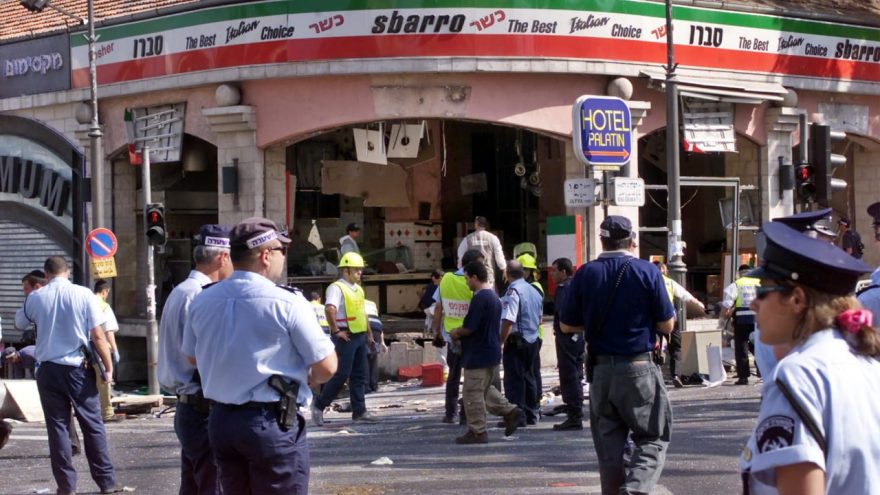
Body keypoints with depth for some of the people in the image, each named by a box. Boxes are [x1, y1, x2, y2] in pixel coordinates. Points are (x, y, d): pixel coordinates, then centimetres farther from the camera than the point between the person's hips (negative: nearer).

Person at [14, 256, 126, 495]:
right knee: (93, 426, 6)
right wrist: (108, 367, 0)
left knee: (58, 428, 7)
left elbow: (19, 323, 18)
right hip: (78, 369, -1)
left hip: (48, 370, 1)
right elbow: (98, 335, -7)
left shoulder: (35, 298, -1)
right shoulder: (83, 295, -6)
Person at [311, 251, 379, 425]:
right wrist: (336, 331, -25)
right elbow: (330, 309, -28)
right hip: (345, 337, -9)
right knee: (341, 375, -7)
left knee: (359, 376, 8)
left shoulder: (358, 289, 16)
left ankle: (359, 412, 12)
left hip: (360, 336, 9)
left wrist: (369, 333, 21)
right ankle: (319, 406, 5)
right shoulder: (336, 288, -13)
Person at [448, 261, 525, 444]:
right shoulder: (494, 297, 13)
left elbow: (469, 327, -23)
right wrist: (461, 332, 14)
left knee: (473, 394, -1)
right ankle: (511, 412, 14)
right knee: (485, 389, 21)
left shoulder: (479, 299, -19)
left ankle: (477, 432, 3)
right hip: (492, 352, 10)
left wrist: (456, 332, -3)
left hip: (478, 355, -10)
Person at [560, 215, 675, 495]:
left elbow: (567, 325, 6)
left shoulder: (585, 274, 1)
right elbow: (666, 325, -4)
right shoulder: (647, 272, -7)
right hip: (639, 369, -3)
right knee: (654, 439, 5)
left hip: (600, 370, 3)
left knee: (608, 446, 12)